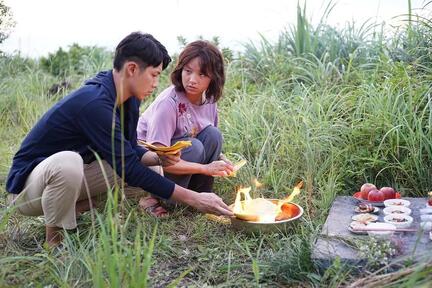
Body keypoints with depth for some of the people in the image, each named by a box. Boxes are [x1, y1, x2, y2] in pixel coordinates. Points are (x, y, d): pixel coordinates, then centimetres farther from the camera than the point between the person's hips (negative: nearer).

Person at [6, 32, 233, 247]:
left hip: (73, 175, 8)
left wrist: (159, 158, -16)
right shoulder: (95, 103, -30)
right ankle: (54, 239, -13)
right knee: (68, 163, -41)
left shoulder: (128, 100, -3)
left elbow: (129, 152, 7)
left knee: (150, 171, -1)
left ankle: (74, 208, 2)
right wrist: (194, 199, -28)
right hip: (29, 181, -8)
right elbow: (128, 168, -30)